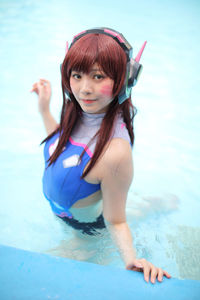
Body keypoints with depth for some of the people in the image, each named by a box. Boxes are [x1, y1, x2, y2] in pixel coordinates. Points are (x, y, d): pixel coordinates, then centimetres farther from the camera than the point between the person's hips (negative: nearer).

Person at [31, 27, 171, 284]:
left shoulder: (115, 150, -41)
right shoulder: (79, 112, -18)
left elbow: (115, 221, -29)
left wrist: (131, 259, -47)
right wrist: (44, 110, -2)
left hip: (85, 224, -6)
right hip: (61, 210, 6)